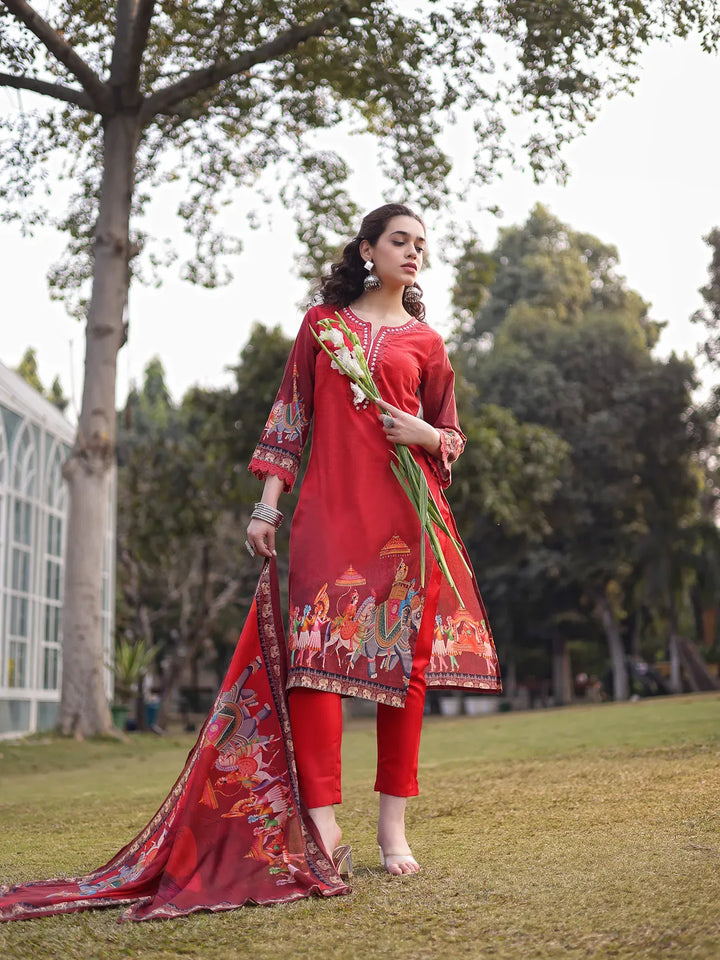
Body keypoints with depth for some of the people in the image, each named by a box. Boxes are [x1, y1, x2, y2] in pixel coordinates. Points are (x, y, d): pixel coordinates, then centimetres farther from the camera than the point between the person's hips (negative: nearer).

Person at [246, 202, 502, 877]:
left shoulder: (425, 341, 15)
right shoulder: (322, 322, 15)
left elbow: (452, 437, 19)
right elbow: (290, 416, 12)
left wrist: (425, 434, -4)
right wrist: (268, 506, 4)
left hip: (404, 510, 1)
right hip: (329, 507, -1)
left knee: (403, 656, -3)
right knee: (316, 651, -12)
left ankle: (393, 825, 4)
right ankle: (323, 820, -10)